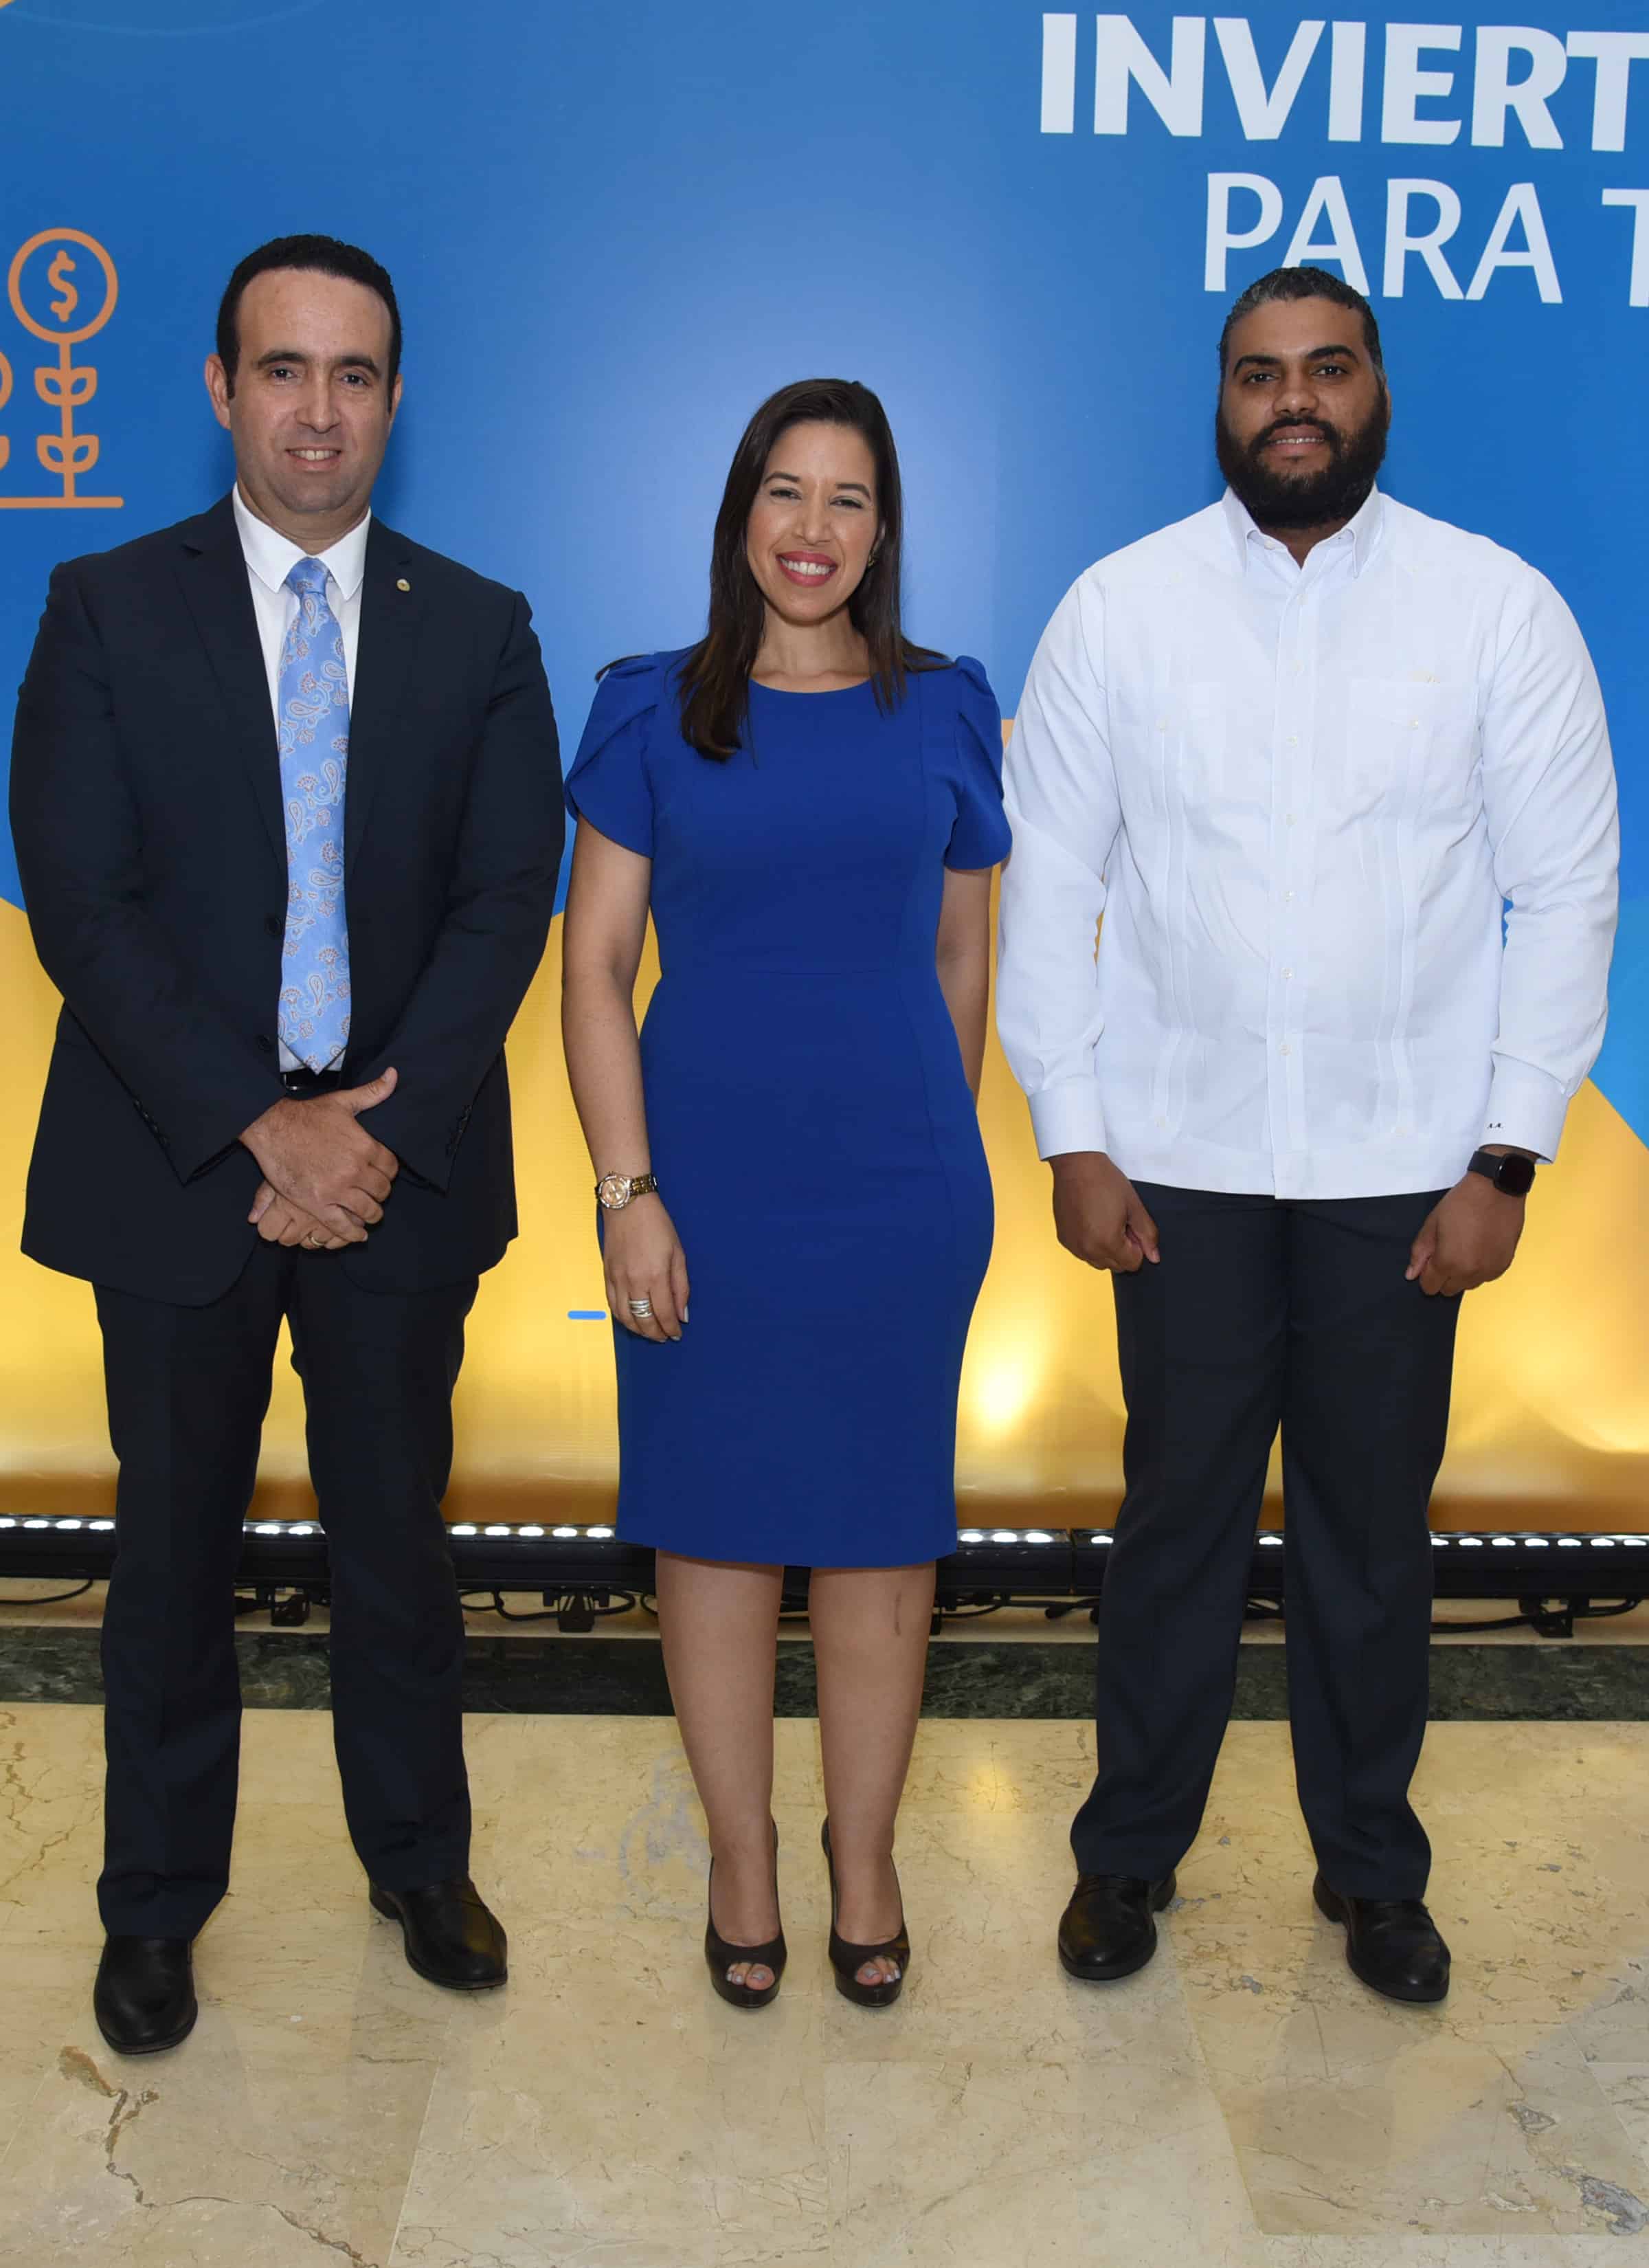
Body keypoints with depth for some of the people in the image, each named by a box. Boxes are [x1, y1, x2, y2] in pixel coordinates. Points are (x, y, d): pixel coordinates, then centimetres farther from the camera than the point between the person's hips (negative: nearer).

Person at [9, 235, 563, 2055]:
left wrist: (384, 1126, -14)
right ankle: (158, 1900, 31)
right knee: (174, 1546, 12)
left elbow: (509, 901, -3)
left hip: (400, 1160, 1)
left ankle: (418, 1857, 34)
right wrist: (258, 1128, -16)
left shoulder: (478, 631, 4)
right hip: (175, 1159, -1)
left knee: (396, 1534, 13)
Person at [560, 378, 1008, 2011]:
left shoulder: (944, 713, 4)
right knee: (716, 1519, 9)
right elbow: (593, 968, -2)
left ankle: (864, 1850, 30)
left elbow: (962, 961, 11)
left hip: (899, 1186, 1)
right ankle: (740, 1852, 29)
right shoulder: (654, 714, 0)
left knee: (881, 1522, 10)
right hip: (709, 1184, -1)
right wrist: (627, 1192, -9)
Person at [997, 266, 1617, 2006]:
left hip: (1405, 1165, 0)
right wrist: (1071, 1140, -4)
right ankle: (1132, 1845, 31)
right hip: (1182, 1159, 0)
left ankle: (1370, 1866, 33)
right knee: (1179, 1510, 10)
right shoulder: (1118, 608, 0)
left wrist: (1506, 1160, -6)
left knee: (1374, 1529, 12)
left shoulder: (1500, 610, -1)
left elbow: (1567, 894, -1)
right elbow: (1048, 884, 1)